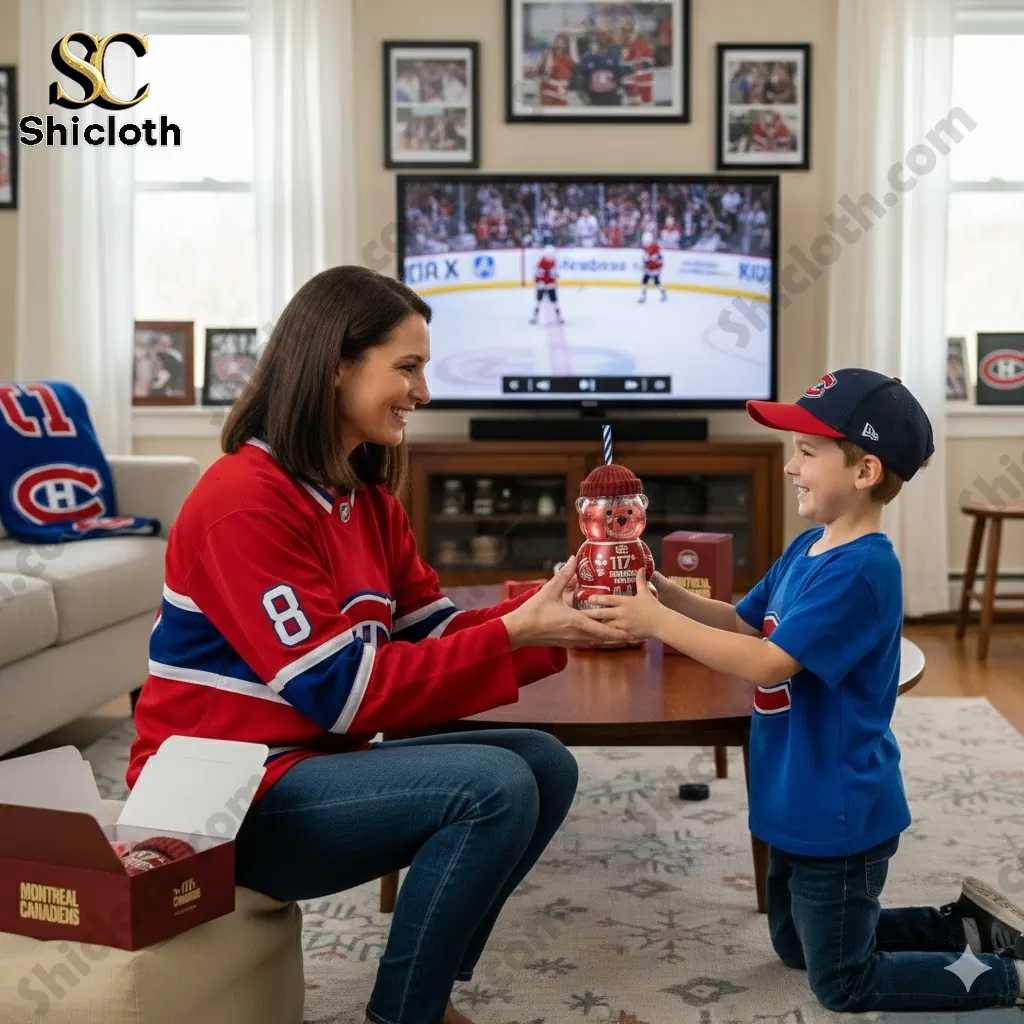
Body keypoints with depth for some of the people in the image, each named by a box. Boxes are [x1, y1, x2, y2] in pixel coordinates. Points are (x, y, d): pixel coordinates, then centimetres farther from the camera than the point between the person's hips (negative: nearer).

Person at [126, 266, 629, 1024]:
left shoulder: (368, 500, 9)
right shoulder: (245, 503, -20)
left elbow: (433, 637, 4)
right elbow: (344, 690, -23)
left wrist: (545, 609, -12)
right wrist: (512, 635, -23)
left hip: (316, 763, 9)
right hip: (230, 800, -9)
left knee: (545, 765, 1)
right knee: (494, 785, -22)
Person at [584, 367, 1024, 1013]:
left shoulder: (861, 570, -27)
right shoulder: (807, 549, 3)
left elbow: (768, 663, -30)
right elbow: (744, 624, 11)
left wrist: (657, 623, -27)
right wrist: (660, 589, -4)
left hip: (839, 813, -10)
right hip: (801, 802, 10)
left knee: (843, 984, 8)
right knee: (796, 945, 26)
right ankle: (967, 927, 30)